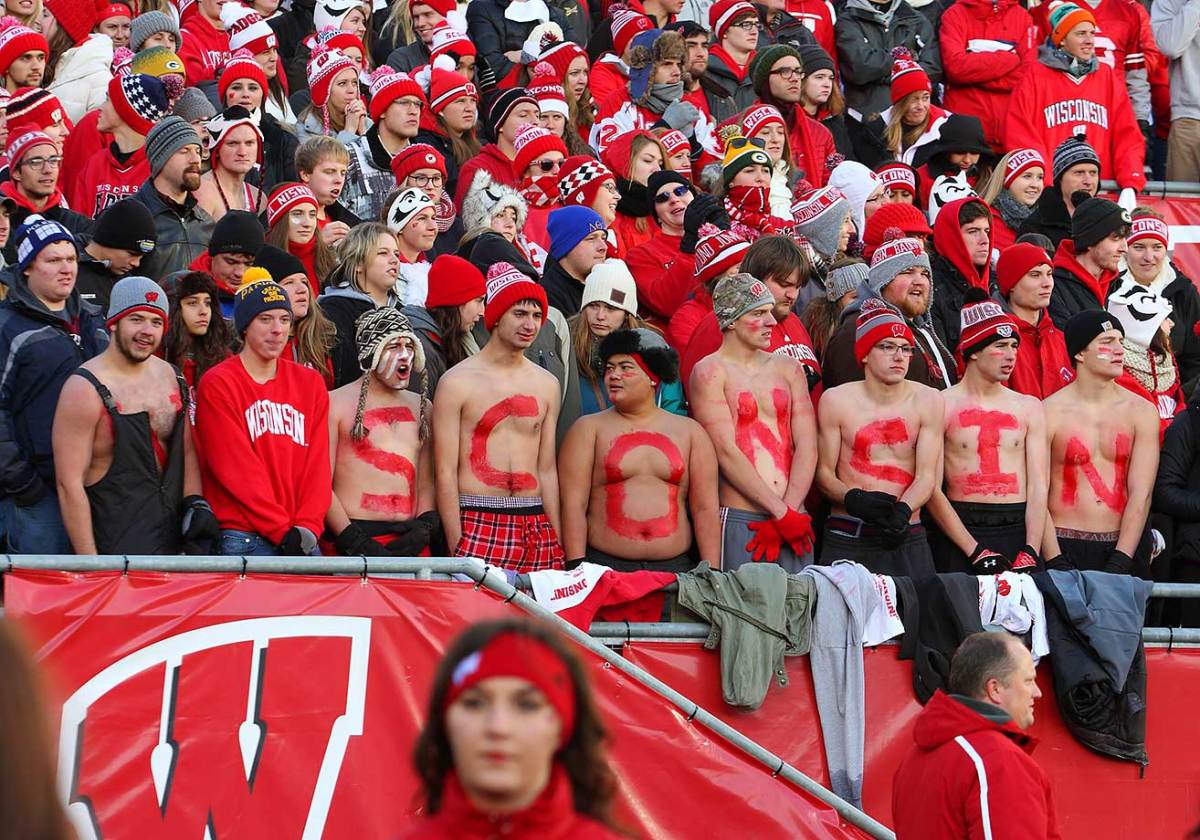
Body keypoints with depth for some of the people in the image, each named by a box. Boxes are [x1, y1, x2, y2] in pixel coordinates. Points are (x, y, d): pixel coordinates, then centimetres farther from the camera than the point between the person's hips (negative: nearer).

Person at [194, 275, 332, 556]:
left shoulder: (310, 383, 14)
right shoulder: (218, 384, -1)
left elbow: (317, 462, 8)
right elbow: (236, 467, -8)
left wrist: (307, 526, -6)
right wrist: (283, 529, -13)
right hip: (241, 540, -4)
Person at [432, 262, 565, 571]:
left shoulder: (547, 386, 14)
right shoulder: (459, 382, -1)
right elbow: (445, 472, -3)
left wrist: (558, 542, 10)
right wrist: (456, 548, -10)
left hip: (537, 529, 4)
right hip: (477, 524, -4)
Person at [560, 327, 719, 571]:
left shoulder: (689, 432, 12)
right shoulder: (589, 429, 7)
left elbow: (705, 508, 9)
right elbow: (573, 504, 0)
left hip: (675, 569, 1)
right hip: (604, 567, -1)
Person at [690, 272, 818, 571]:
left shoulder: (788, 369, 15)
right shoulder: (711, 372, 0)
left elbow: (807, 447, 6)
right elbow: (727, 452, -9)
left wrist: (790, 511, -9)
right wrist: (784, 514, -12)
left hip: (794, 521, 5)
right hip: (739, 521, -5)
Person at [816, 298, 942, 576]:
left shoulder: (927, 401, 5)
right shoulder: (836, 401, 2)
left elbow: (926, 476, -1)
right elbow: (824, 472, 2)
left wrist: (903, 510, -21)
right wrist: (853, 499, -19)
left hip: (907, 537, 1)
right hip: (848, 539, -1)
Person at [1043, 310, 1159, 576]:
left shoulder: (1141, 412, 6)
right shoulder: (1050, 413, -2)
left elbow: (1141, 494, 0)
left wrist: (1119, 563, -10)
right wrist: (1057, 564, -14)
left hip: (1126, 546, 2)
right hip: (1065, 545, -2)